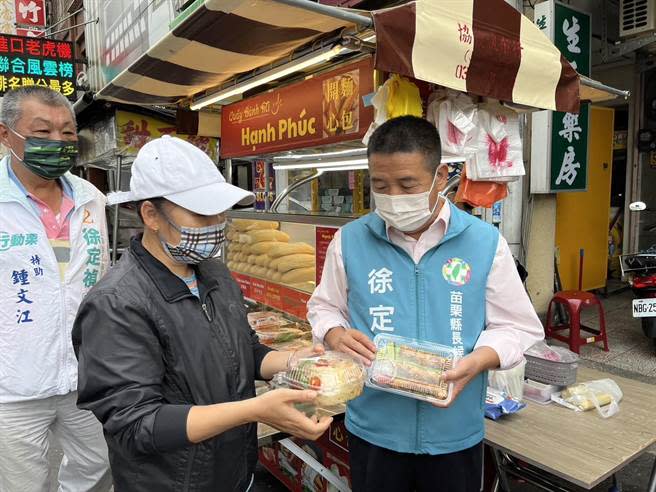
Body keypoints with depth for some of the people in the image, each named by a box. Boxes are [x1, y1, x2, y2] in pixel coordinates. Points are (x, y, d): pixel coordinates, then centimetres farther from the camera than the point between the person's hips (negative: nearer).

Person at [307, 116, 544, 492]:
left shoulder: (485, 241, -8)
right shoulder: (350, 240, -6)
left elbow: (517, 327, -2)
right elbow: (325, 307, 7)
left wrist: (477, 361, -21)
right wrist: (336, 335, -15)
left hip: (455, 434, 0)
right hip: (372, 430, 1)